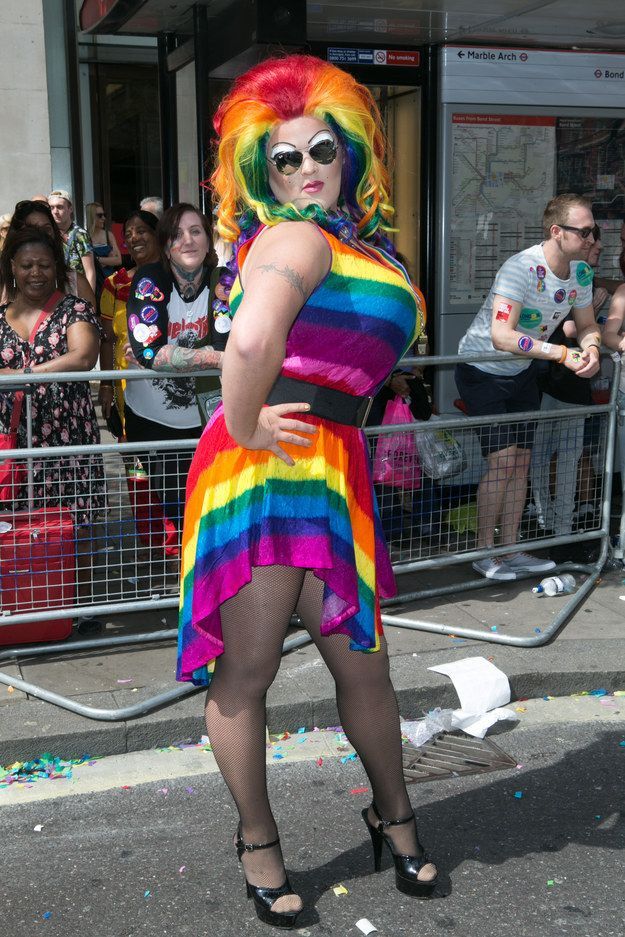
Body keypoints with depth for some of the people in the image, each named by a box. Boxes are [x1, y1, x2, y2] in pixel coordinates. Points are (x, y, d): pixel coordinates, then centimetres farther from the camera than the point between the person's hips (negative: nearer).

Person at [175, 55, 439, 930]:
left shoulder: (363, 238, 17)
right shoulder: (298, 238, -12)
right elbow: (252, 341, -32)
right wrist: (244, 425, -18)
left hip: (335, 471, 7)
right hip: (263, 467, -7)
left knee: (362, 664, 13)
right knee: (246, 674, 4)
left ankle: (393, 814, 35)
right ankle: (258, 841, 25)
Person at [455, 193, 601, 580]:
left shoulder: (581, 272, -6)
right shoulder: (521, 268, -30)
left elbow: (587, 325, 6)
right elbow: (501, 335, -40)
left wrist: (592, 349, -19)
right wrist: (563, 354, -40)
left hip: (522, 373, 8)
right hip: (483, 370, -7)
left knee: (521, 462, 8)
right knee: (502, 462, -13)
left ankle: (511, 551, 19)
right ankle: (484, 552, 3)